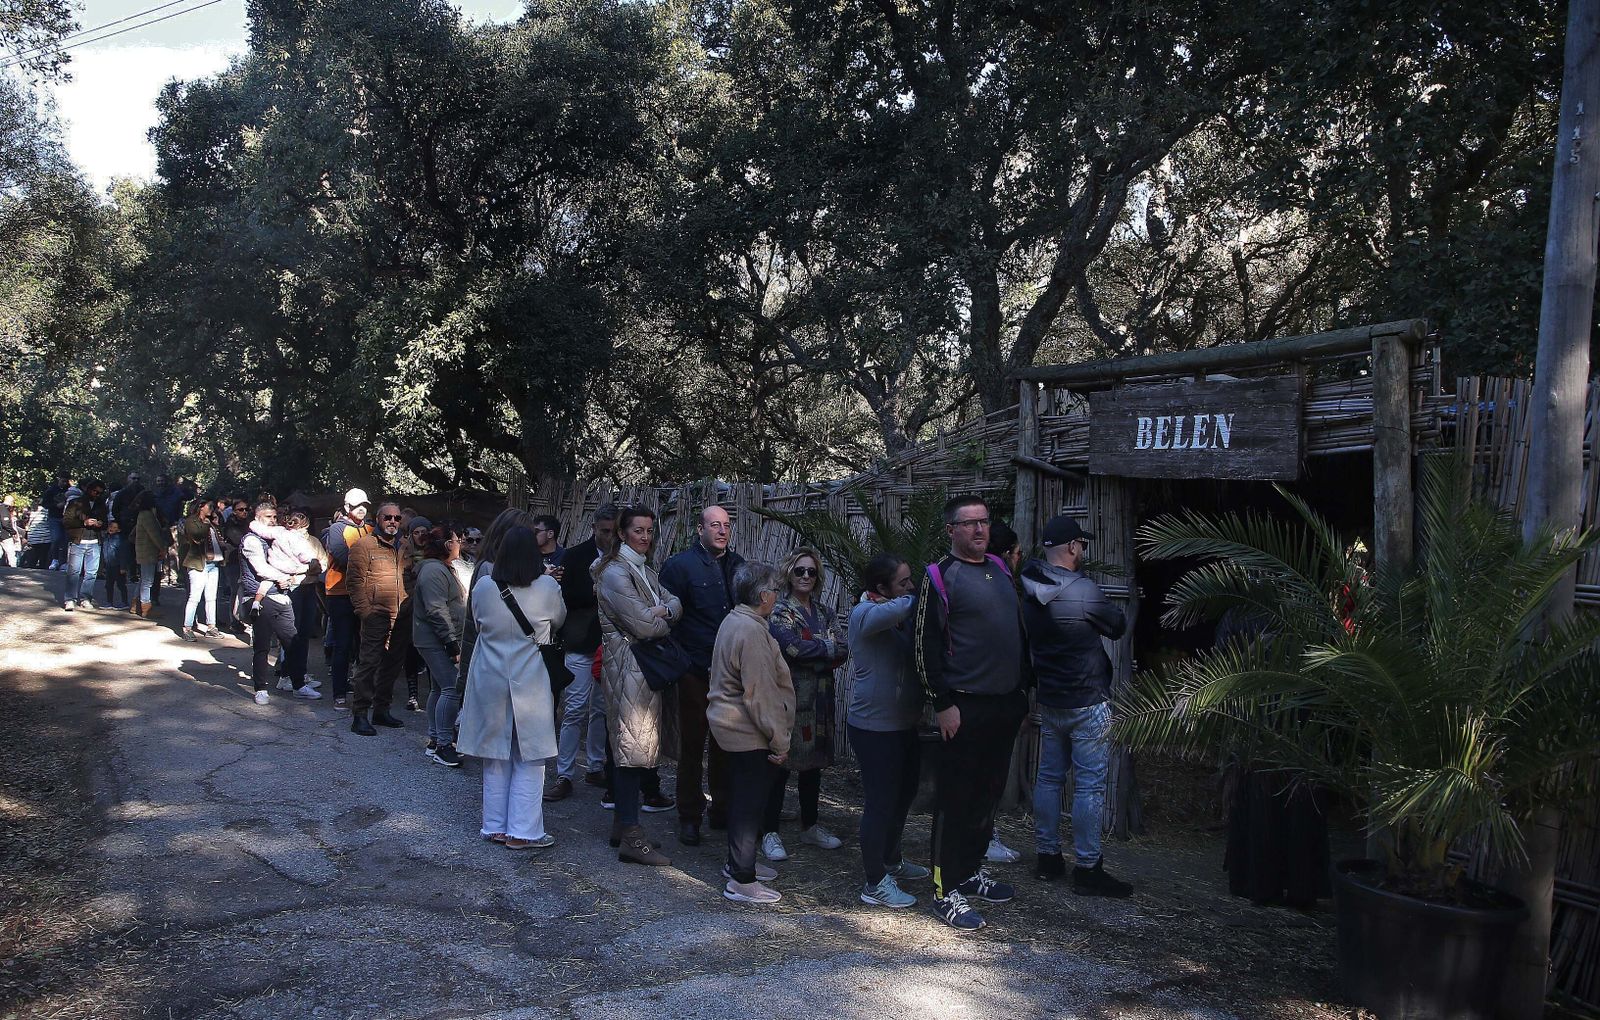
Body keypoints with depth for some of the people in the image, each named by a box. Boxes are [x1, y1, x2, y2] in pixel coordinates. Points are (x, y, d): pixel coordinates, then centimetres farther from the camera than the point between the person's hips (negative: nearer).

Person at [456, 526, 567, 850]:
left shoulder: (483, 587, -6)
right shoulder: (548, 587, -12)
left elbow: (478, 624, 10)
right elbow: (559, 620, 6)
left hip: (491, 681, 3)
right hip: (531, 684, -3)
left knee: (495, 757, 14)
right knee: (529, 759, 6)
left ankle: (495, 826, 22)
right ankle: (522, 831, 7)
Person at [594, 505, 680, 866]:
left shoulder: (646, 572, 19)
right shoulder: (615, 573, -11)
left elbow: (676, 603, 8)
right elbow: (643, 625, -18)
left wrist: (664, 610, -14)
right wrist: (666, 622, 1)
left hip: (648, 665, 9)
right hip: (627, 664, -9)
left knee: (637, 746, 12)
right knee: (633, 745, -9)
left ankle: (623, 824, 20)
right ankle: (631, 837, -6)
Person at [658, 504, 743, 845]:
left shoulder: (738, 565, 10)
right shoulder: (679, 565, -6)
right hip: (696, 673, -4)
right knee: (692, 746, 4)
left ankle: (723, 809, 27)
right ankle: (689, 817, 15)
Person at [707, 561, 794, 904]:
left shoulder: (733, 621, 11)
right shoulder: (752, 632, -23)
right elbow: (760, 694, -24)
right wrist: (779, 741, -17)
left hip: (733, 728, 11)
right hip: (751, 733, -10)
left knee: (742, 797, 21)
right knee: (750, 803, -3)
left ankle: (738, 863, 34)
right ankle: (742, 881, 4)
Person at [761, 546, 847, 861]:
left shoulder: (825, 613, 13)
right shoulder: (780, 611, -3)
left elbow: (842, 652, 1)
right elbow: (793, 647, -18)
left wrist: (810, 647, -15)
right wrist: (827, 648, -7)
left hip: (820, 698, 6)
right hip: (788, 696, -6)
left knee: (813, 764, 14)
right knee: (781, 764, -3)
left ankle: (810, 826, 26)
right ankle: (769, 832, 4)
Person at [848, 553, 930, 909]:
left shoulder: (904, 614, 11)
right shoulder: (864, 614, -16)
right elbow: (893, 611, -36)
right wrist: (918, 599, -20)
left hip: (906, 724, 9)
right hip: (874, 728, -9)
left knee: (903, 796, 22)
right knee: (880, 803, -1)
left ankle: (891, 861, 41)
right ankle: (875, 884, 11)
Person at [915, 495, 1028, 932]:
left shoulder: (1000, 569, 12)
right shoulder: (940, 577, -10)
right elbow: (926, 645, -13)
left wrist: (1022, 689, 17)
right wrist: (943, 703, -15)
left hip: (1006, 703, 7)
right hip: (965, 707, -7)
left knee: (988, 795, 16)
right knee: (955, 800, -2)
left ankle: (970, 870, 30)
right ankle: (945, 891, 6)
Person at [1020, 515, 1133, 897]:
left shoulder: (1030, 589, 1)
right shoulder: (1084, 590, -20)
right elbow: (1118, 627, -4)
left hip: (1049, 702, 7)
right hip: (1088, 704, -7)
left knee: (1048, 777, 14)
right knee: (1089, 786, 0)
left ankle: (1048, 857, 22)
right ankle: (1087, 868, 4)